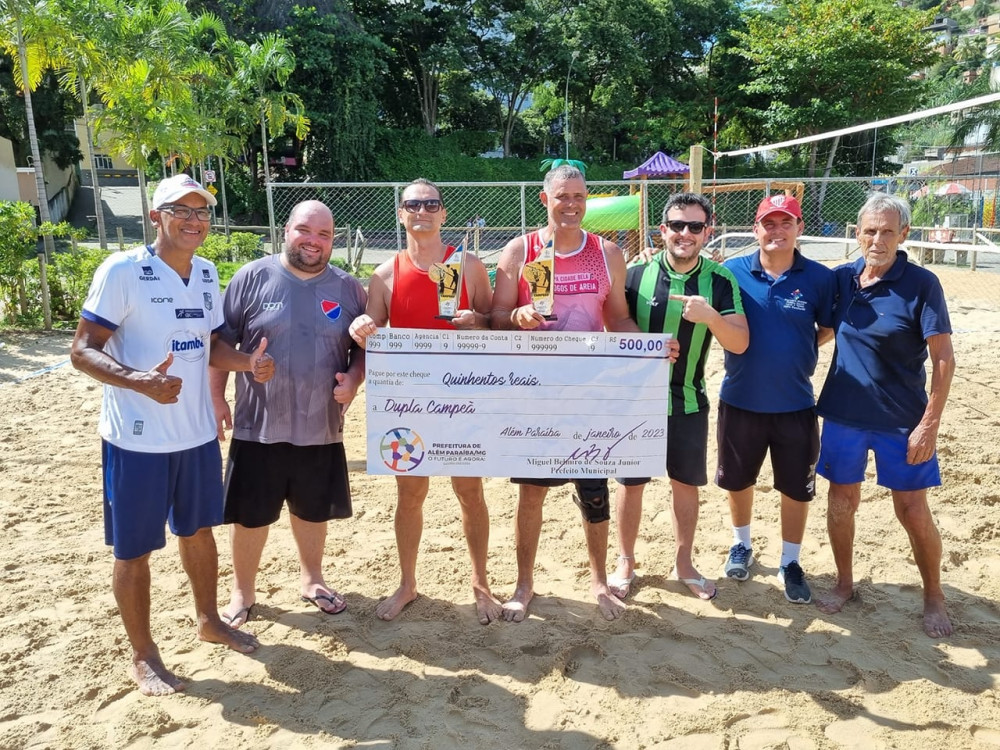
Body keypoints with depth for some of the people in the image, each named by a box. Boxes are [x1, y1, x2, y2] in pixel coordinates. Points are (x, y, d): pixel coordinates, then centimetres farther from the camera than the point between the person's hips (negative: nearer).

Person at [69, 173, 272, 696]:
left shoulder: (206, 273, 5)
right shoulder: (122, 270, -15)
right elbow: (82, 350, -15)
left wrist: (248, 362, -8)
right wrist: (139, 381, -33)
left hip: (197, 434, 6)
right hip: (137, 440, -6)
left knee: (198, 530, 21)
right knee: (134, 550, 9)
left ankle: (208, 620, 42)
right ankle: (142, 655, 27)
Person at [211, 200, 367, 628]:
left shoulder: (348, 289, 3)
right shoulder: (252, 278, -5)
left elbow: (365, 346, 9)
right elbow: (222, 342, -1)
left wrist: (354, 379, -9)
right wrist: (216, 396, -4)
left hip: (322, 428, 2)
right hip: (259, 427, -2)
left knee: (313, 510, 18)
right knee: (249, 513, 9)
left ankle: (311, 579, 40)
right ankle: (242, 592, 30)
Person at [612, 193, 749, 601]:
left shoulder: (720, 281, -6)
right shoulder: (637, 274, -8)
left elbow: (740, 343, -12)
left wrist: (710, 315, -30)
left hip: (689, 403, 1)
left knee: (686, 483, 14)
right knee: (630, 484, 9)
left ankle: (683, 563, 34)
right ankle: (626, 563, 29)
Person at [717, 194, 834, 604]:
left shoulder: (819, 277, -7)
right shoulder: (732, 271, -6)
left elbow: (828, 328, 5)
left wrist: (798, 352, -4)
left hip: (796, 405, 0)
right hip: (740, 401, 1)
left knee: (797, 488, 10)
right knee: (737, 479, 17)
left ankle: (790, 563, 30)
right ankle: (741, 545, 42)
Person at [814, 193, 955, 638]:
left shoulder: (922, 284, -11)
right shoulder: (841, 279, -1)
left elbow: (944, 359, -11)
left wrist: (930, 424, -15)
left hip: (902, 420, -3)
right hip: (843, 414, 3)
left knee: (912, 510, 5)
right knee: (842, 502, 11)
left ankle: (933, 597, 27)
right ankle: (844, 582, 31)